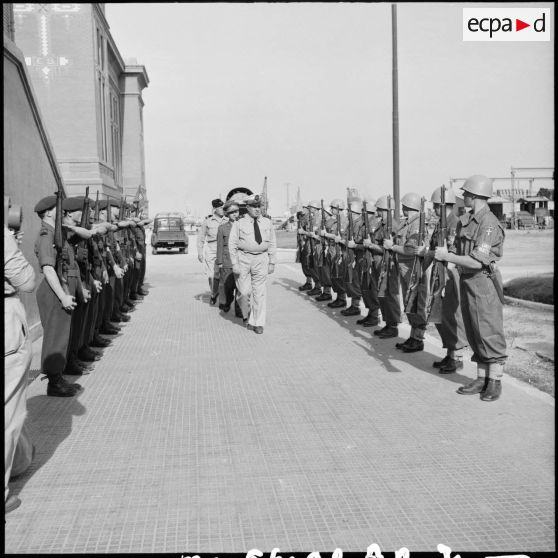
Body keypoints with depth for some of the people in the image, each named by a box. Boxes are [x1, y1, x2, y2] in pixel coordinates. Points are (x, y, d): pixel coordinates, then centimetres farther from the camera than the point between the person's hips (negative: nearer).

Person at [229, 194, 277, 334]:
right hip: (243, 258, -2)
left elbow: (272, 244, 10)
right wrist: (234, 264, -7)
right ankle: (247, 315, 27)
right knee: (244, 292, -1)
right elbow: (232, 245, -1)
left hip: (261, 259, 2)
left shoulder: (267, 223, 7)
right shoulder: (239, 224, -1)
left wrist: (272, 263, 6)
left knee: (259, 292, 0)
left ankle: (257, 323, 8)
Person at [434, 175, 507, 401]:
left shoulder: (489, 223, -18)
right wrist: (446, 253, -4)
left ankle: (495, 382, 10)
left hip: (483, 282, -9)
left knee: (489, 334, -1)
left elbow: (477, 261, -25)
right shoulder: (465, 221, 10)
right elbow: (459, 250, 16)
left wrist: (446, 256, -18)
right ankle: (482, 379, 23)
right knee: (474, 334, 13)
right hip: (466, 280, 9)